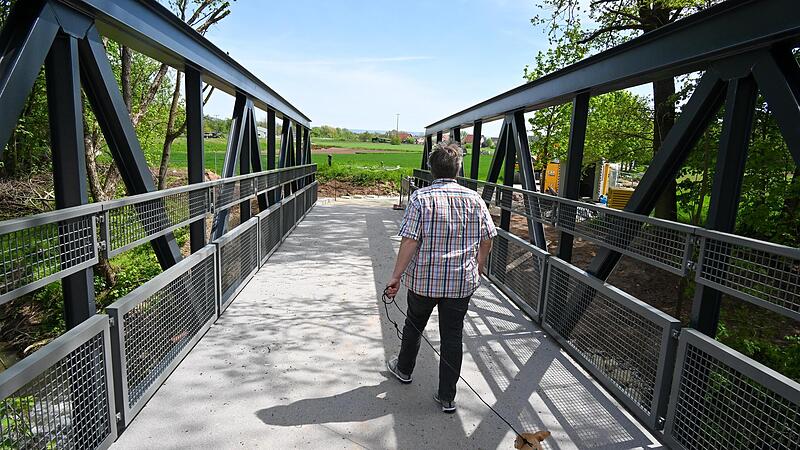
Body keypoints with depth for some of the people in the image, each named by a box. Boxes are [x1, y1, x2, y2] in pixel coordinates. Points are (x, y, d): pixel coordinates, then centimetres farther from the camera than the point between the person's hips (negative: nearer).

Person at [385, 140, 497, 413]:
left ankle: (404, 369, 45)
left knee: (414, 325, 22)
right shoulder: (474, 199, -2)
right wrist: (476, 269, 16)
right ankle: (447, 397, 20)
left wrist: (396, 276, -11)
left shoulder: (421, 197, -13)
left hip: (424, 280, -1)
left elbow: (410, 241, -18)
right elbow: (487, 239, 3)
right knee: (453, 335, 11)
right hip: (462, 282, 2)